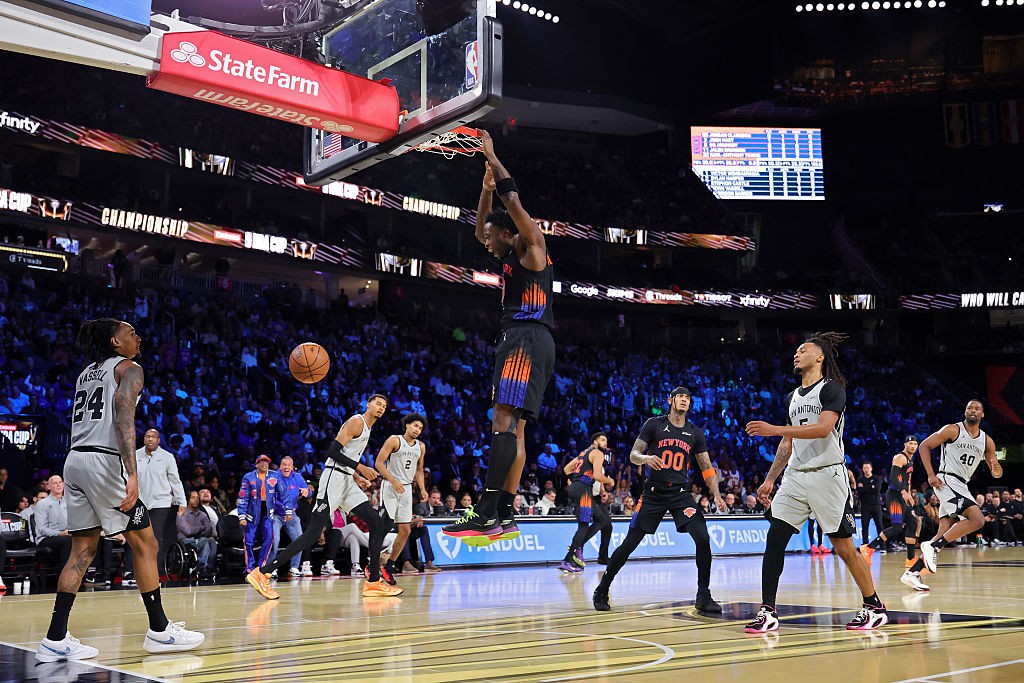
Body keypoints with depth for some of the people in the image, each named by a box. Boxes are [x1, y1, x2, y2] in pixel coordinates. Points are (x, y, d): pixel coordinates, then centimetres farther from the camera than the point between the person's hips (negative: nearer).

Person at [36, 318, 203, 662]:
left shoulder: (86, 373, 24)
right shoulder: (129, 368, 0)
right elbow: (124, 418, -15)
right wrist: (132, 474, -24)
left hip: (75, 460, 8)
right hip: (104, 460, -8)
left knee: (83, 550, 10)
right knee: (145, 544, 2)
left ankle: (55, 639, 5)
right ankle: (159, 630, 7)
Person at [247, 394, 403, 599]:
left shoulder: (366, 429, 21)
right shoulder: (356, 422, -8)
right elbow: (333, 451, -18)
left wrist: (359, 477, 16)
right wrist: (360, 467, -16)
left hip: (348, 482, 10)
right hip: (334, 478, -10)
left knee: (378, 525, 3)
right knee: (313, 533, -14)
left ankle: (373, 582, 6)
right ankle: (262, 573, -11)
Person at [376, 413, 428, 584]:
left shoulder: (421, 447, 11)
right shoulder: (394, 440, -7)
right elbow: (379, 463, -11)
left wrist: (422, 489, 6)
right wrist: (393, 481, -21)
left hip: (407, 489, 7)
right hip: (390, 486, -7)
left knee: (406, 530, 4)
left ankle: (388, 567, 13)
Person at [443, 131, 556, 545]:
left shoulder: (531, 247, 0)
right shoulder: (510, 256, 25)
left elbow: (514, 203, -10)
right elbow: (480, 230, 37)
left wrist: (493, 158, -1)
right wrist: (486, 188, 26)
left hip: (528, 338, -10)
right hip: (516, 340, 10)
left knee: (505, 419, -21)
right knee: (513, 428, 4)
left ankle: (488, 513, -29)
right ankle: (505, 516, 3)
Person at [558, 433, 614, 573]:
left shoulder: (585, 453, 25)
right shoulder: (598, 453, -3)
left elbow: (567, 468, 26)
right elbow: (597, 476, -14)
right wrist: (610, 481, 3)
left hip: (575, 488, 10)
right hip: (583, 489, -10)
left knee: (602, 519, 14)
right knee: (584, 525, -11)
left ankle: (577, 547, 5)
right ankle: (567, 561, -16)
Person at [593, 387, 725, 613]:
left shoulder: (695, 433, 8)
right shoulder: (654, 424, 1)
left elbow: (707, 468, 8)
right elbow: (633, 455, -1)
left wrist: (716, 495, -6)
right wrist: (646, 458, -24)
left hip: (681, 494, 2)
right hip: (653, 493, -2)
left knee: (703, 538, -15)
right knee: (629, 543, -3)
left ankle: (703, 596, 0)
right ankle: (601, 591, 12)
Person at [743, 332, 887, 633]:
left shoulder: (831, 388, -5)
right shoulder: (792, 397, 19)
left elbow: (823, 428, -21)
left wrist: (774, 429, -23)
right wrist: (770, 479, 16)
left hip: (827, 475, -7)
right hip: (795, 476, 7)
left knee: (843, 546, 0)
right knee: (774, 539, -4)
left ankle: (874, 608, 17)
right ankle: (767, 612, -1)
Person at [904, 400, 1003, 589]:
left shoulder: (987, 441, 12)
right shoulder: (953, 430, -4)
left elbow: (996, 473, 13)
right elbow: (924, 446, -3)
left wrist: (997, 469, -13)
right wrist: (930, 475, -13)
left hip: (961, 486, 7)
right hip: (947, 481, -7)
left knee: (944, 533, 0)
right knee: (977, 519, -21)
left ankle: (912, 572, 1)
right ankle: (932, 546, -20)